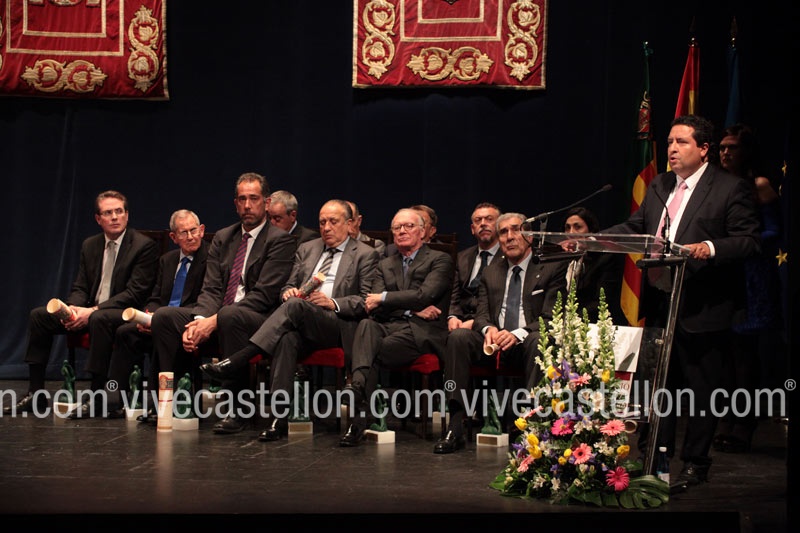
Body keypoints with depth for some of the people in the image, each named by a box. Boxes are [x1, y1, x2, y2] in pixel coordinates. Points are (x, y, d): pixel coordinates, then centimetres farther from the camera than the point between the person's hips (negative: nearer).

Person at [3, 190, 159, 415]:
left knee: (99, 319, -39)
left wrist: (93, 311, -22)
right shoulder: (89, 245, 13)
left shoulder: (145, 245, -8)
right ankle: (35, 394, -6)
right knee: (38, 315, -8)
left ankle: (95, 396, -32)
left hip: (125, 313, -7)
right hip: (89, 311, 7)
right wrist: (73, 309, -11)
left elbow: (135, 293, -15)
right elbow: (80, 287, 14)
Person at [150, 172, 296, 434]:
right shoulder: (222, 238, 17)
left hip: (258, 319, -7)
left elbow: (263, 295, -14)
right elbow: (211, 288, 8)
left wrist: (215, 321, -22)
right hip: (215, 315, 7)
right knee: (163, 316, -12)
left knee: (229, 316, -39)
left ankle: (235, 410, -32)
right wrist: (198, 320, -16)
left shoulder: (281, 240, -4)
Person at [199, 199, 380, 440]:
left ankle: (234, 362, -38)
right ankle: (279, 418, -44)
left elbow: (367, 301, 1)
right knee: (287, 338, -35)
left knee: (295, 306, -34)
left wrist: (333, 303, -15)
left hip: (339, 326, -3)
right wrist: (289, 292, 0)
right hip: (300, 322, 4)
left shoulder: (366, 255, 10)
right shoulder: (306, 249, 27)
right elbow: (288, 287, 25)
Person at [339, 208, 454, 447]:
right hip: (389, 327, 3)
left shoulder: (440, 260, 11)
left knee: (375, 352, -32)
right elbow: (372, 307, 9)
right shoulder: (385, 265, 26)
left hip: (421, 331, -3)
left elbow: (425, 295, -8)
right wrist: (412, 308, -5)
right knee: (366, 325, -34)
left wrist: (384, 298, -3)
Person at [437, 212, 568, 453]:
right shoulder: (491, 272, 18)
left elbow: (550, 317, -7)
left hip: (526, 343, -4)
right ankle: (455, 428, -30)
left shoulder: (553, 268, 3)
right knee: (458, 336, -25)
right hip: (493, 342, 4)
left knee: (540, 342, -38)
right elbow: (481, 314, 11)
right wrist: (488, 329, -16)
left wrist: (518, 334, -25)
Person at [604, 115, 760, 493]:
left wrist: (710, 247, -29)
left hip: (703, 308, -6)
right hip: (660, 305, 7)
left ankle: (695, 464, 14)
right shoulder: (658, 186, 14)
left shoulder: (731, 189, -7)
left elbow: (748, 241, -12)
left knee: (701, 387, 3)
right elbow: (633, 228, 14)